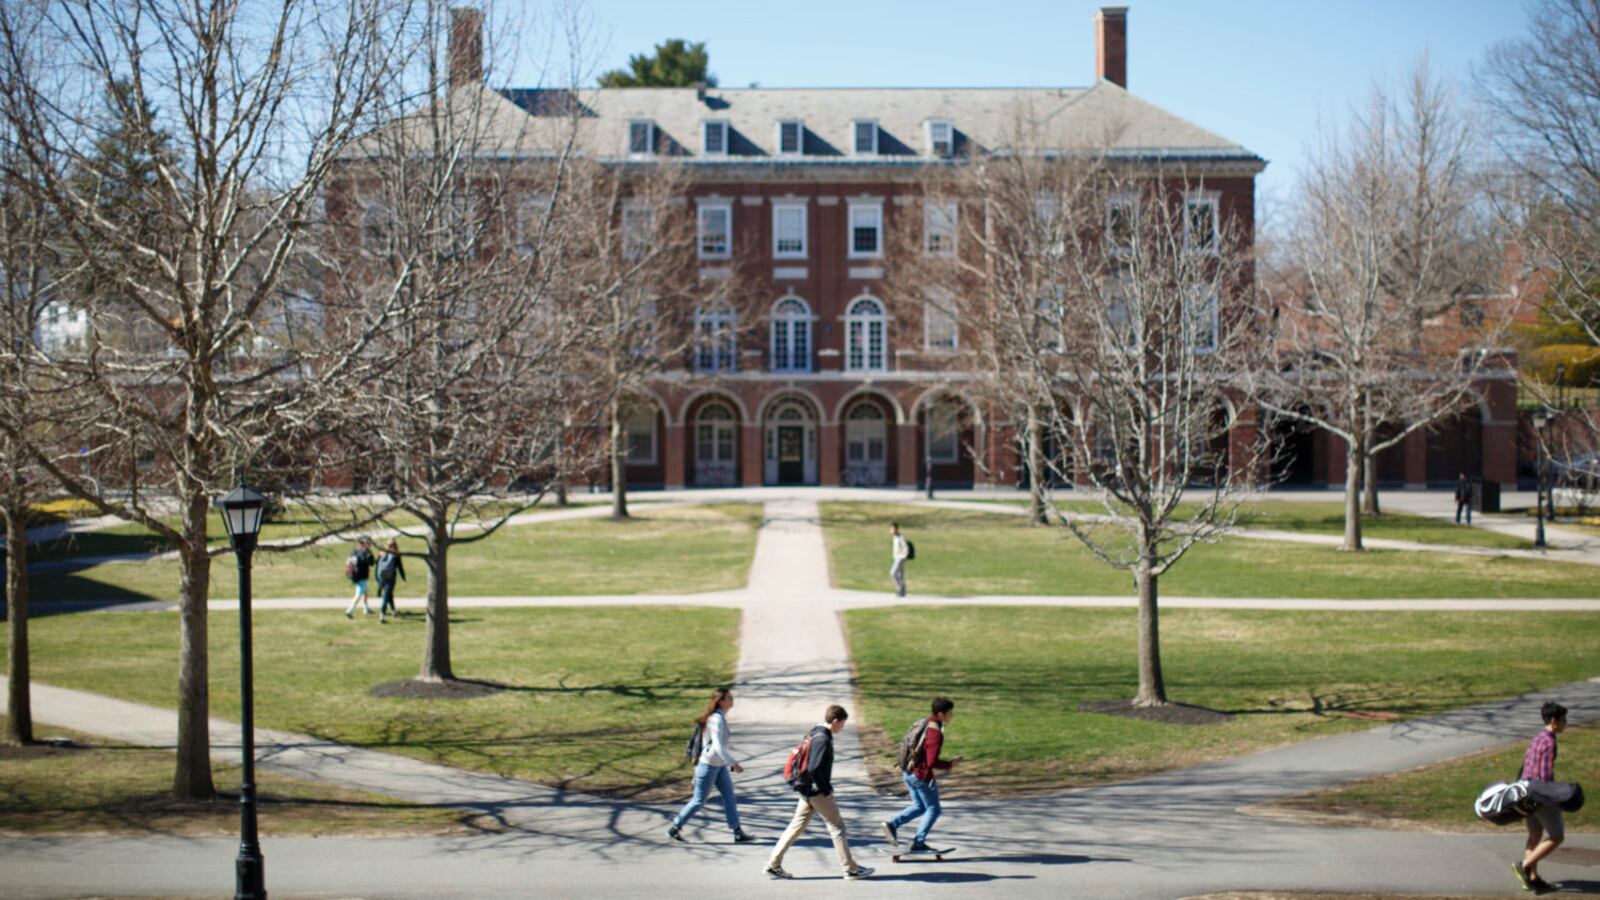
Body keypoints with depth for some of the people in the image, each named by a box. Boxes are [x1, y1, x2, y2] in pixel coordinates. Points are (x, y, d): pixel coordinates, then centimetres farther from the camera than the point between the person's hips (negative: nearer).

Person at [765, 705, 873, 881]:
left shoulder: (815, 734, 11)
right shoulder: (823, 739, -19)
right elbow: (814, 768, -26)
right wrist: (826, 790, -16)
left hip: (807, 791, 9)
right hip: (818, 792, -9)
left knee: (796, 826, 11)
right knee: (837, 826, 1)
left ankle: (773, 865, 11)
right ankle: (850, 869, 8)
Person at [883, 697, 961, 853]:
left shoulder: (925, 724, 5)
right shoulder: (936, 733, -24)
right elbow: (932, 762, -29)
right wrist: (950, 764, -13)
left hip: (910, 773, 9)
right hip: (923, 777, -9)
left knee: (919, 807, 23)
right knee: (933, 810, 9)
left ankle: (892, 824, 9)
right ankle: (918, 843, 13)